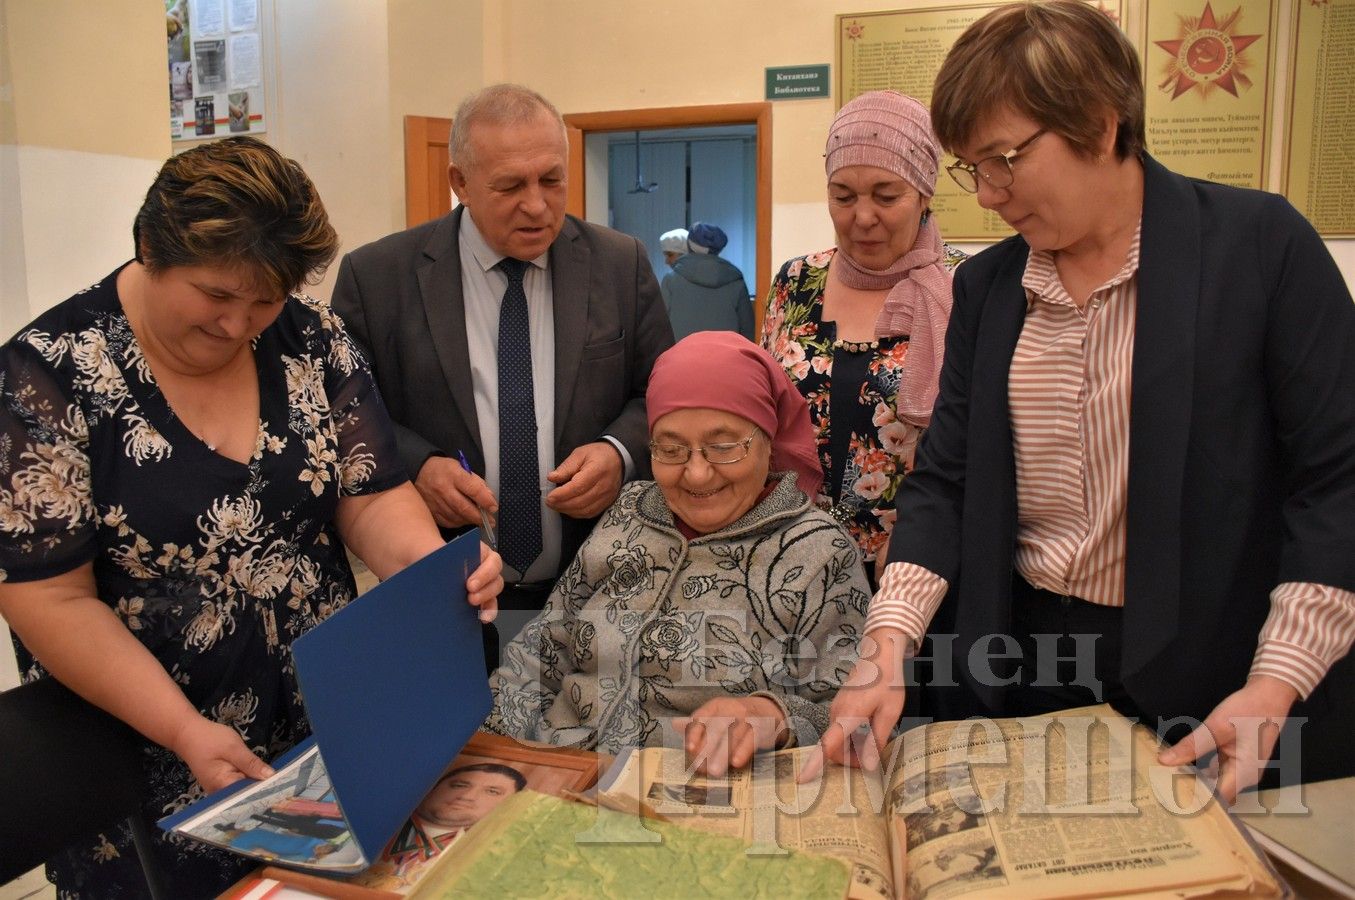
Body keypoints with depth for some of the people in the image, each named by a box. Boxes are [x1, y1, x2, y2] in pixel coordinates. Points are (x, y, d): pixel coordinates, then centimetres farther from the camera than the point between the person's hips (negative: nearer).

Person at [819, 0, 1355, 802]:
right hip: (1017, 665, 4)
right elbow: (947, 481, 3)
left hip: (1211, 673, -3)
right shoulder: (987, 285, 4)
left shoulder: (1260, 242, -8)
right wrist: (887, 649, -9)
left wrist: (1275, 687, -17)